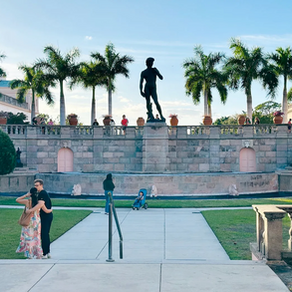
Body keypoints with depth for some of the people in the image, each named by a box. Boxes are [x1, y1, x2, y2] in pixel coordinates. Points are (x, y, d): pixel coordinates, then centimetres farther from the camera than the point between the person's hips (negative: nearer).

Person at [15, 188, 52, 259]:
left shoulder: (27, 202, -13)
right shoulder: (41, 203, -9)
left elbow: (17, 200, 2)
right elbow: (46, 211, 3)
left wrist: (26, 195, 3)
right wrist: (51, 210, 24)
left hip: (28, 222, -1)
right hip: (37, 222, 2)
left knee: (28, 237, 9)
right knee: (36, 237, 15)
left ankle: (29, 255, 11)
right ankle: (38, 254, 20)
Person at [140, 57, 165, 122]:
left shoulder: (154, 70, 16)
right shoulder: (143, 72, 12)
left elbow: (161, 78, 9)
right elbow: (141, 82, 4)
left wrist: (156, 72, -7)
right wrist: (141, 91, -10)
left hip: (153, 89, 0)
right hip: (147, 88, 0)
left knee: (156, 102, -16)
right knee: (148, 101, -15)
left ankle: (161, 116, -9)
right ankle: (151, 116, -14)